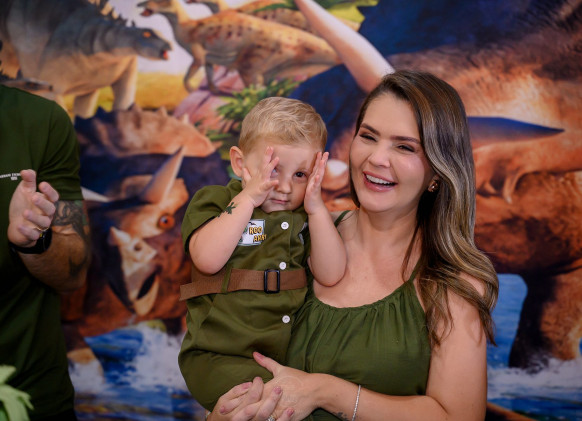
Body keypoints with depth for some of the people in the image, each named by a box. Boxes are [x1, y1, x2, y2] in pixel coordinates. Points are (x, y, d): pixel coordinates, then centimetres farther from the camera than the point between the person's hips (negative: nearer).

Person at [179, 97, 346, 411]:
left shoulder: (305, 217, 10)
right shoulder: (213, 202, 0)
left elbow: (331, 275, -3)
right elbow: (207, 260, -19)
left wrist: (316, 207, -9)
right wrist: (248, 198, -17)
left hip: (287, 354, 6)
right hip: (220, 357, -5)